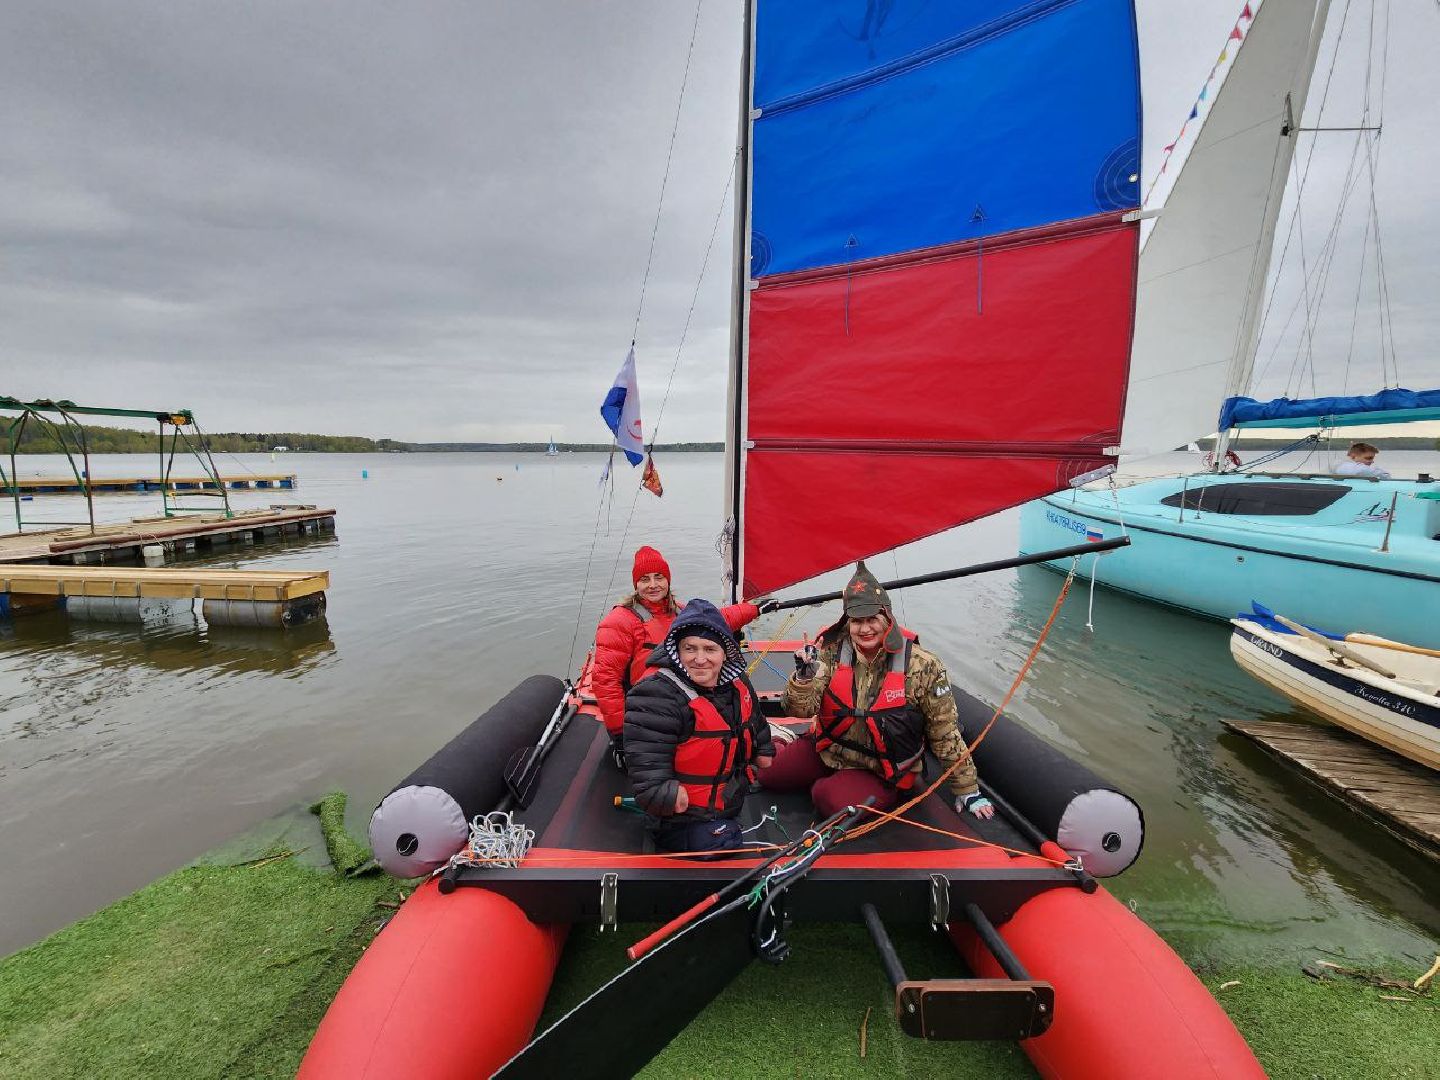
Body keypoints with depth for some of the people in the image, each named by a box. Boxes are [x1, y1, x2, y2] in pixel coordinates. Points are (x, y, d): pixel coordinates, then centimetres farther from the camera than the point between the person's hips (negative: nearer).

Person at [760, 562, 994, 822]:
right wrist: (804, 676, -33)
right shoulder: (832, 652, -10)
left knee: (831, 801, -28)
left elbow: (946, 736, -8)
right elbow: (799, 709, -13)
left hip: (881, 773, -3)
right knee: (766, 773, -5)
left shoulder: (922, 667, -16)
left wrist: (968, 792, -2)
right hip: (827, 750, 3)